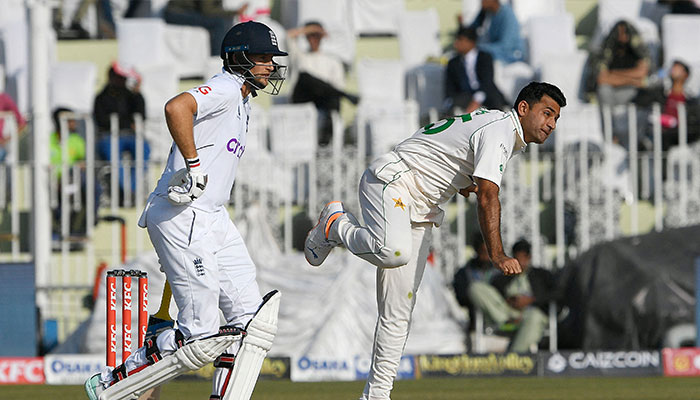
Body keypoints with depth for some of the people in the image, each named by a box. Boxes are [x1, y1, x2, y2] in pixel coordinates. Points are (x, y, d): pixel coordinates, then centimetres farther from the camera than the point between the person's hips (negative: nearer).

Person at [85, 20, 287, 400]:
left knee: (250, 318, 5)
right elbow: (176, 108, -31)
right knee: (201, 336, -11)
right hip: (184, 219, -11)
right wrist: (193, 166, -28)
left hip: (213, 219, 11)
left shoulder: (241, 100, 21)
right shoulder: (224, 89, -12)